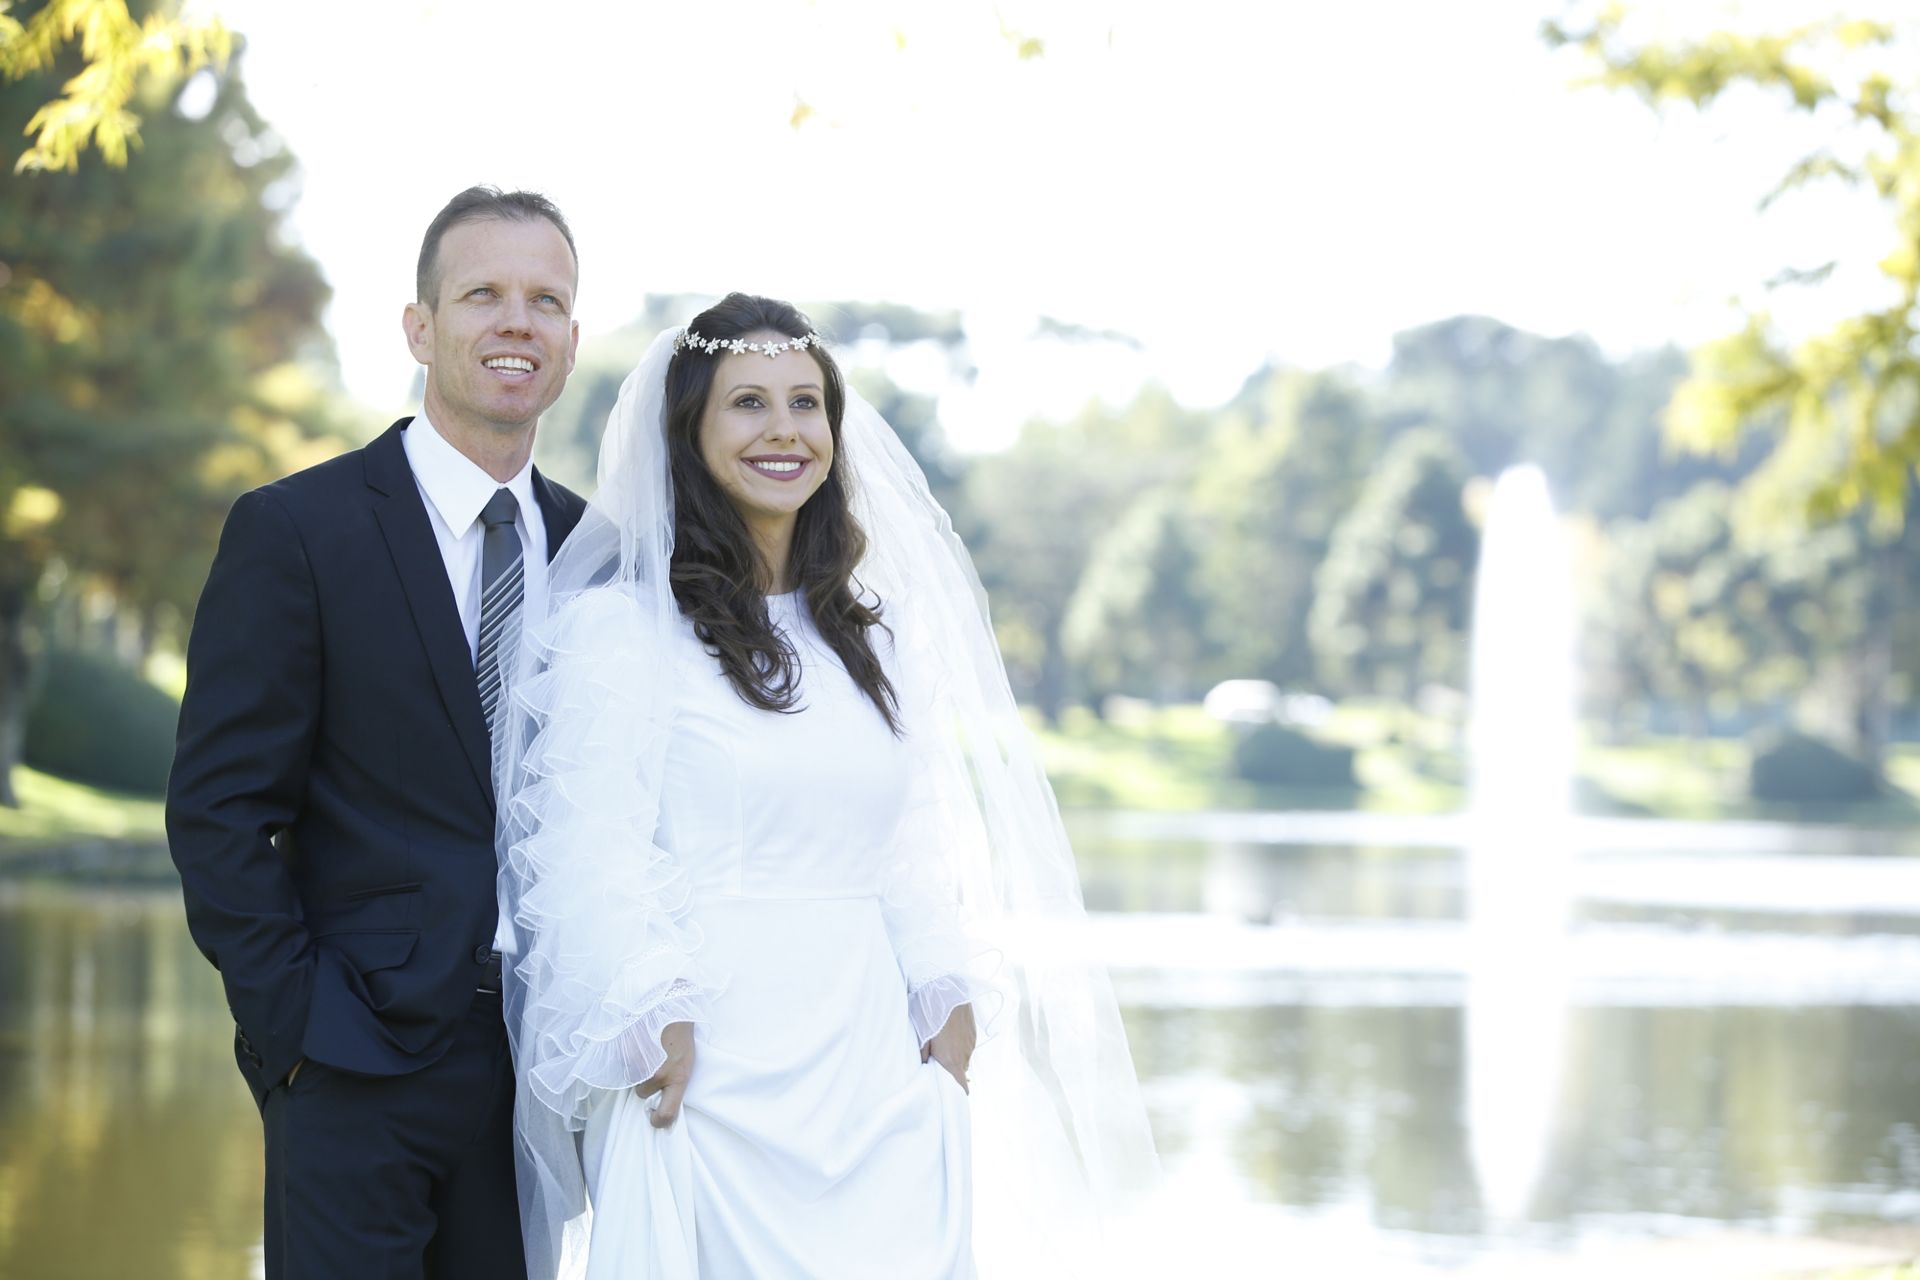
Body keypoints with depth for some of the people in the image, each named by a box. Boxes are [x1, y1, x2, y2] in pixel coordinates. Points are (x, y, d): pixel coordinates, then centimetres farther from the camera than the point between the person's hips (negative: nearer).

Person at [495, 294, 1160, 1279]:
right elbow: (592, 865, -11)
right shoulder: (618, 627, -5)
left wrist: (951, 1021, 5)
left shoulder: (868, 634, 15)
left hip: (876, 1071, 5)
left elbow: (914, 853, 14)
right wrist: (661, 1040, -16)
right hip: (714, 1073, -5)